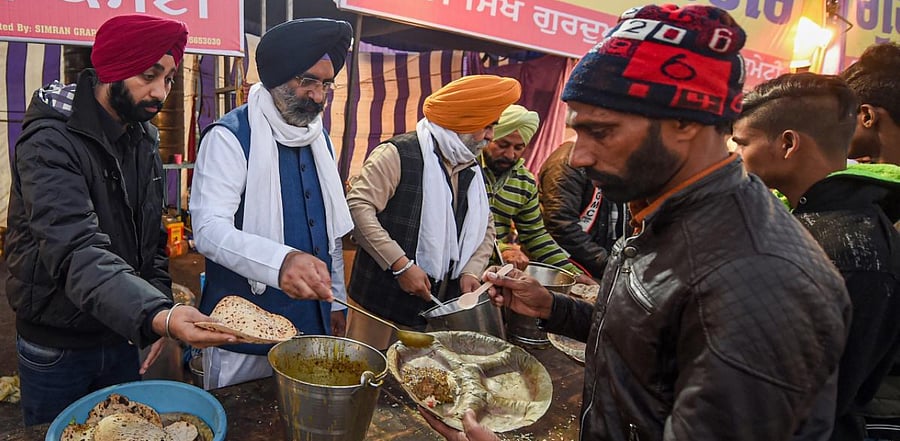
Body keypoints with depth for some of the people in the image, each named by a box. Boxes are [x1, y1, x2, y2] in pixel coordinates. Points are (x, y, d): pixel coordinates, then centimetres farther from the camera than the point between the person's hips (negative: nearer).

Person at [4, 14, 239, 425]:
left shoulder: (144, 137, 2)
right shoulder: (50, 142, -21)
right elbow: (78, 252, -35)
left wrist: (162, 313, -3)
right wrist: (157, 316, -50)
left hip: (123, 336, 6)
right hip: (57, 349, -6)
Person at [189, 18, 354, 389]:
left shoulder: (320, 139, 8)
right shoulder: (229, 137, -13)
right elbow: (208, 229, -25)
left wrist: (336, 301, 14)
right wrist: (280, 261, -43)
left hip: (312, 327, 7)